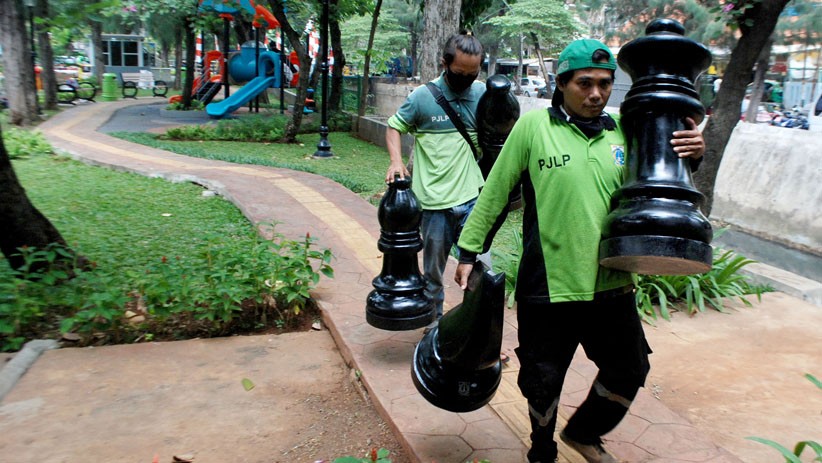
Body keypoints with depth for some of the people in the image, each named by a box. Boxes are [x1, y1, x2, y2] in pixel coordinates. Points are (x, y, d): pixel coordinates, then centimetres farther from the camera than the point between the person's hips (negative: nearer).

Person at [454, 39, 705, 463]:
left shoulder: (621, 130, 3)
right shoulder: (533, 126, -8)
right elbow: (493, 194, -4)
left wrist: (689, 157, -5)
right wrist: (468, 251, -2)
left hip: (611, 283, 4)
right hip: (548, 285, -4)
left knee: (628, 373, 19)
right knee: (543, 383, 14)